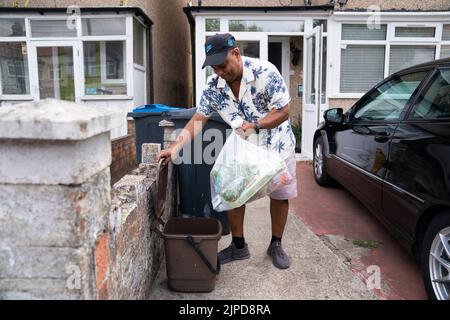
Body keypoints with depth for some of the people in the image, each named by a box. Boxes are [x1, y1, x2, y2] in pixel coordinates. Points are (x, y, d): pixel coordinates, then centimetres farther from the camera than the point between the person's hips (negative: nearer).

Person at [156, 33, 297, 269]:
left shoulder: (265, 71, -26)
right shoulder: (214, 85, -14)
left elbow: (283, 112, -22)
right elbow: (198, 120, -15)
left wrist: (255, 125, -37)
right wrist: (175, 147, -28)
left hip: (277, 144, -2)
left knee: (280, 196, 7)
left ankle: (276, 245, 27)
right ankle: (238, 246, 20)